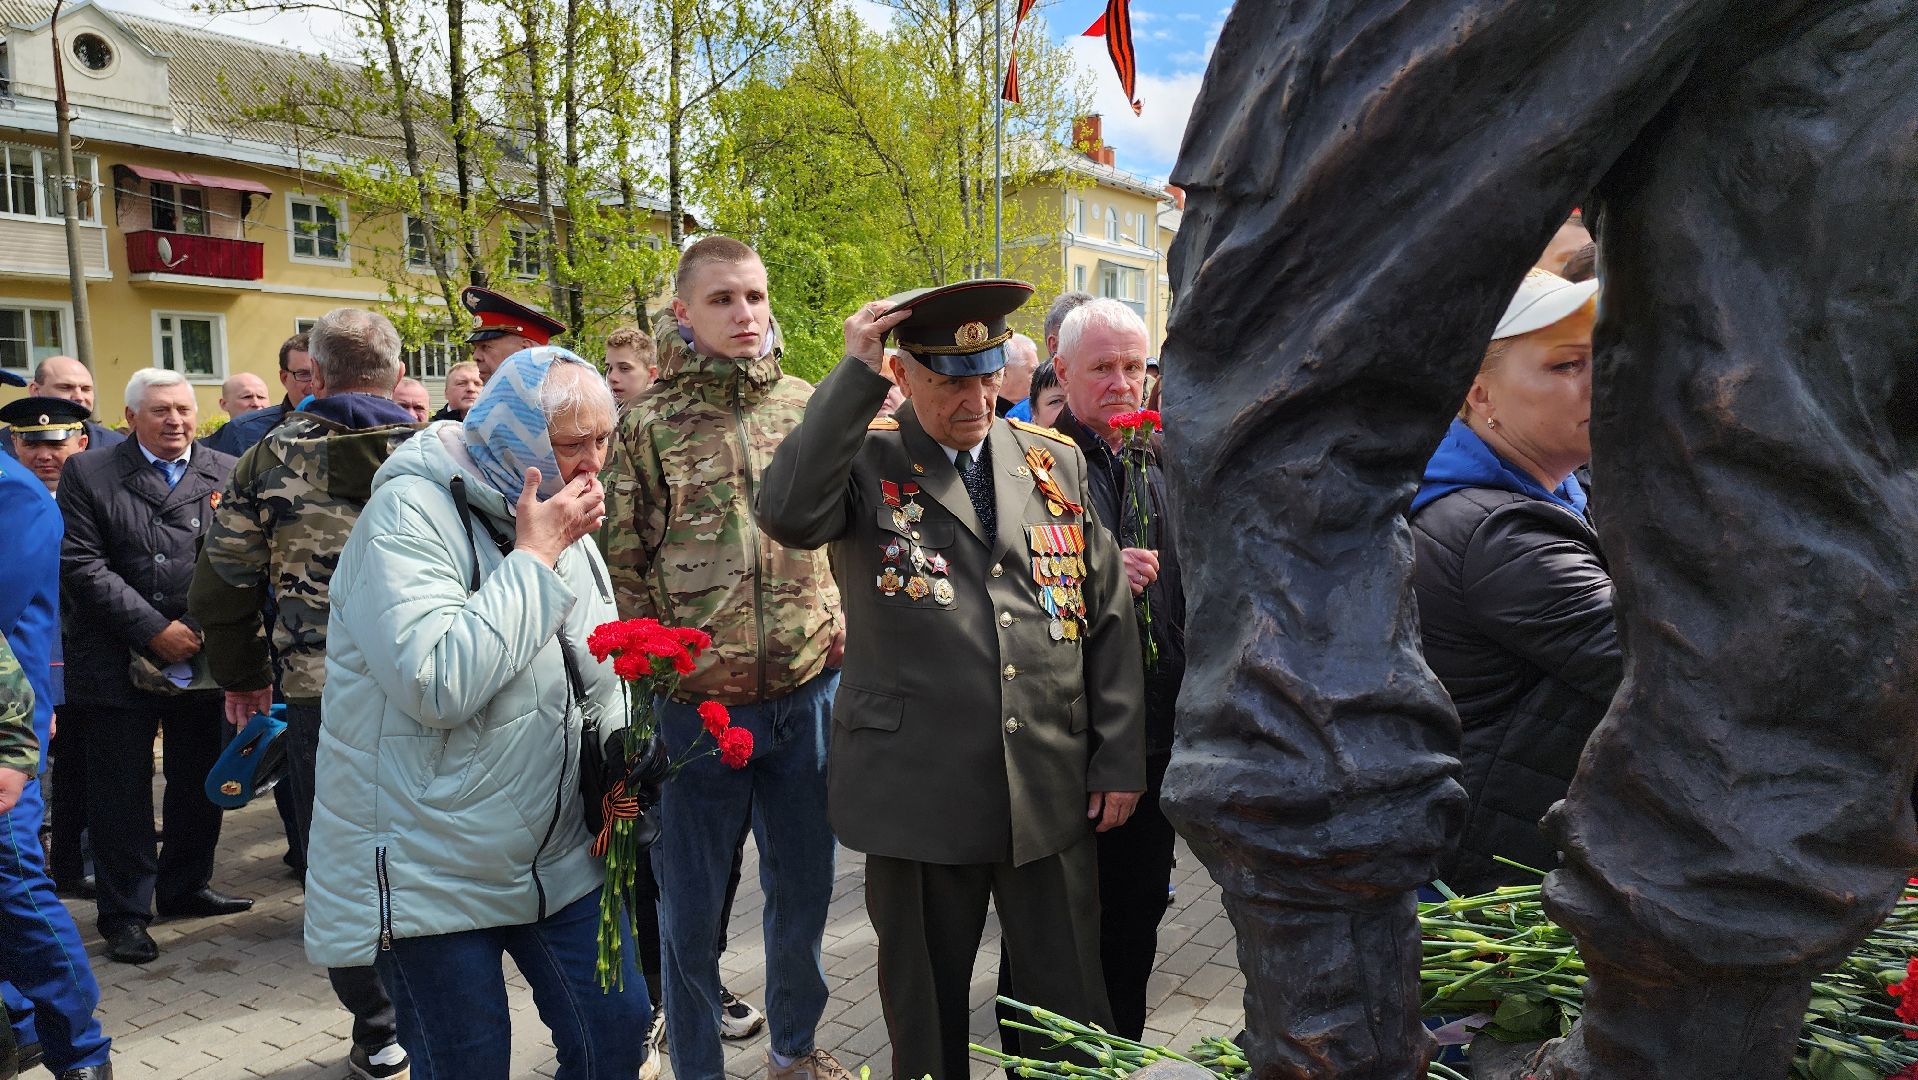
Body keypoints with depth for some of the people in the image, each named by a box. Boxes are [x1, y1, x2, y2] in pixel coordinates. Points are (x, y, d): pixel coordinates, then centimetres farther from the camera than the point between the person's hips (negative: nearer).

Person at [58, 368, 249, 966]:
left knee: (199, 781, 13)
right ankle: (125, 912, 16)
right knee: (122, 788, 4)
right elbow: (82, 565, -8)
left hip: (204, 657, 3)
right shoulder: (87, 474, 0)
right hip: (118, 662, -2)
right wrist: (154, 630, -14)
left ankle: (186, 887, 31)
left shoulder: (228, 473, 5)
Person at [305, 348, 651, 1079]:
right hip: (433, 875, -6)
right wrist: (535, 557, -23)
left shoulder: (563, 518, 5)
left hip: (560, 855, 7)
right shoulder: (410, 511, -17)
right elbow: (437, 683, -31)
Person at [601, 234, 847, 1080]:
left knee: (804, 885, 17)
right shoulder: (650, 425, -3)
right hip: (698, 701, -2)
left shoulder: (808, 406, 5)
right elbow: (621, 567, -2)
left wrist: (846, 633, 7)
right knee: (691, 905, 9)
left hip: (809, 692, 3)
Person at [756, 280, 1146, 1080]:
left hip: (1053, 794, 3)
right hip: (919, 794, -2)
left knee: (1069, 1016, 12)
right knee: (927, 1014, 15)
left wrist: (1120, 759, 4)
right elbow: (787, 513, -25)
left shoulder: (1057, 461, 7)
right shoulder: (865, 459, -3)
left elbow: (1110, 615, 8)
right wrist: (856, 374, -21)